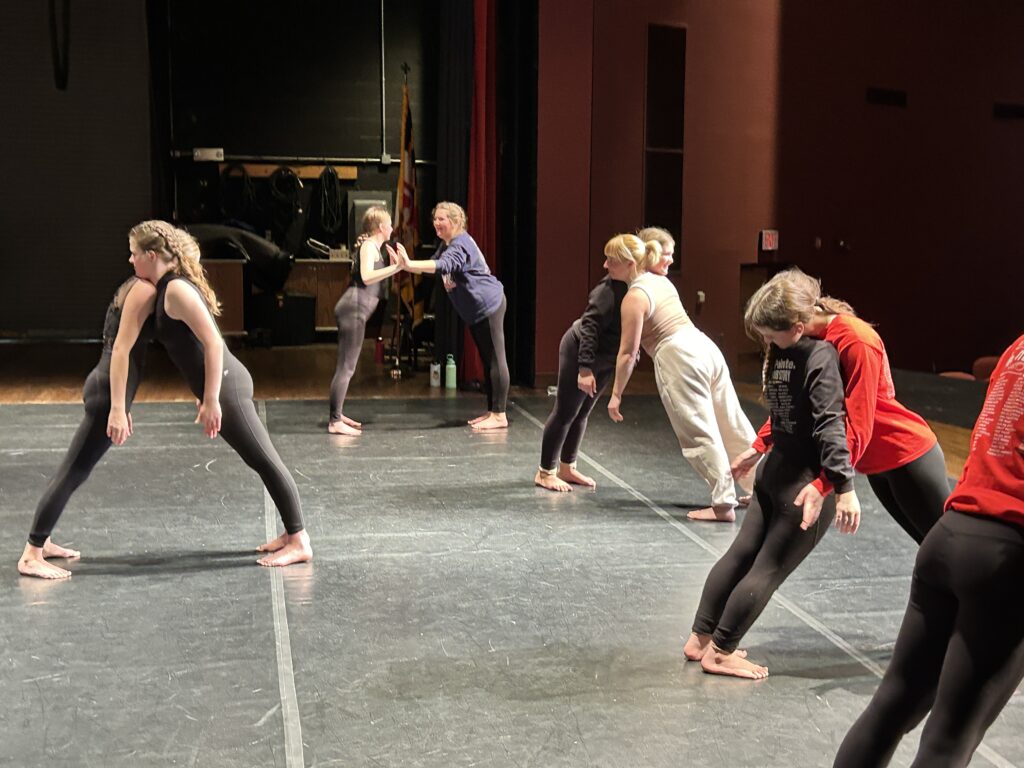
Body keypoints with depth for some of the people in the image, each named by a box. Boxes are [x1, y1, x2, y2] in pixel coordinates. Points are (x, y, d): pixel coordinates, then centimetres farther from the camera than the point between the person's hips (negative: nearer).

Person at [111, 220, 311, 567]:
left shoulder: (176, 290, -17)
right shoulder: (168, 288, 13)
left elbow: (213, 343, -22)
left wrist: (211, 401, -22)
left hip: (226, 387, -10)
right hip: (224, 383, 10)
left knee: (265, 460, -3)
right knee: (263, 460, 14)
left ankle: (299, 542, 4)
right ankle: (293, 533, 23)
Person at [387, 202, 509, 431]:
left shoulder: (460, 245, -18)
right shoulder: (447, 245, 15)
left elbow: (443, 265, -36)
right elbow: (435, 265, 10)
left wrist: (409, 264, -46)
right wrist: (404, 264, -5)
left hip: (489, 305, -11)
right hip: (476, 311, 11)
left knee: (495, 360, -8)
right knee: (487, 360, 13)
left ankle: (499, 416, -8)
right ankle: (492, 412, 18)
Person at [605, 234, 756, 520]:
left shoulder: (634, 298, -10)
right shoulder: (661, 280, 15)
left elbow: (628, 353, -10)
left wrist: (616, 394, -2)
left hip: (679, 357, -9)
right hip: (704, 346, 9)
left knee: (699, 434, -3)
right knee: (733, 425, 16)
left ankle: (723, 504, 0)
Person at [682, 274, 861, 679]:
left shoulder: (777, 356, 0)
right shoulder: (821, 355, -21)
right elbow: (829, 424, -28)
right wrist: (844, 487, -31)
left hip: (776, 469, 6)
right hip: (806, 480, -6)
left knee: (742, 553, 15)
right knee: (769, 568, 3)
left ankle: (700, 638, 21)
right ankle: (719, 652, 9)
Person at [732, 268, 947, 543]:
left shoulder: (856, 342, -26)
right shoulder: (811, 341, -1)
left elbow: (857, 428, -30)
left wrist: (821, 485, -36)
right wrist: (759, 446, 3)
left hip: (909, 456, -8)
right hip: (877, 465, 8)